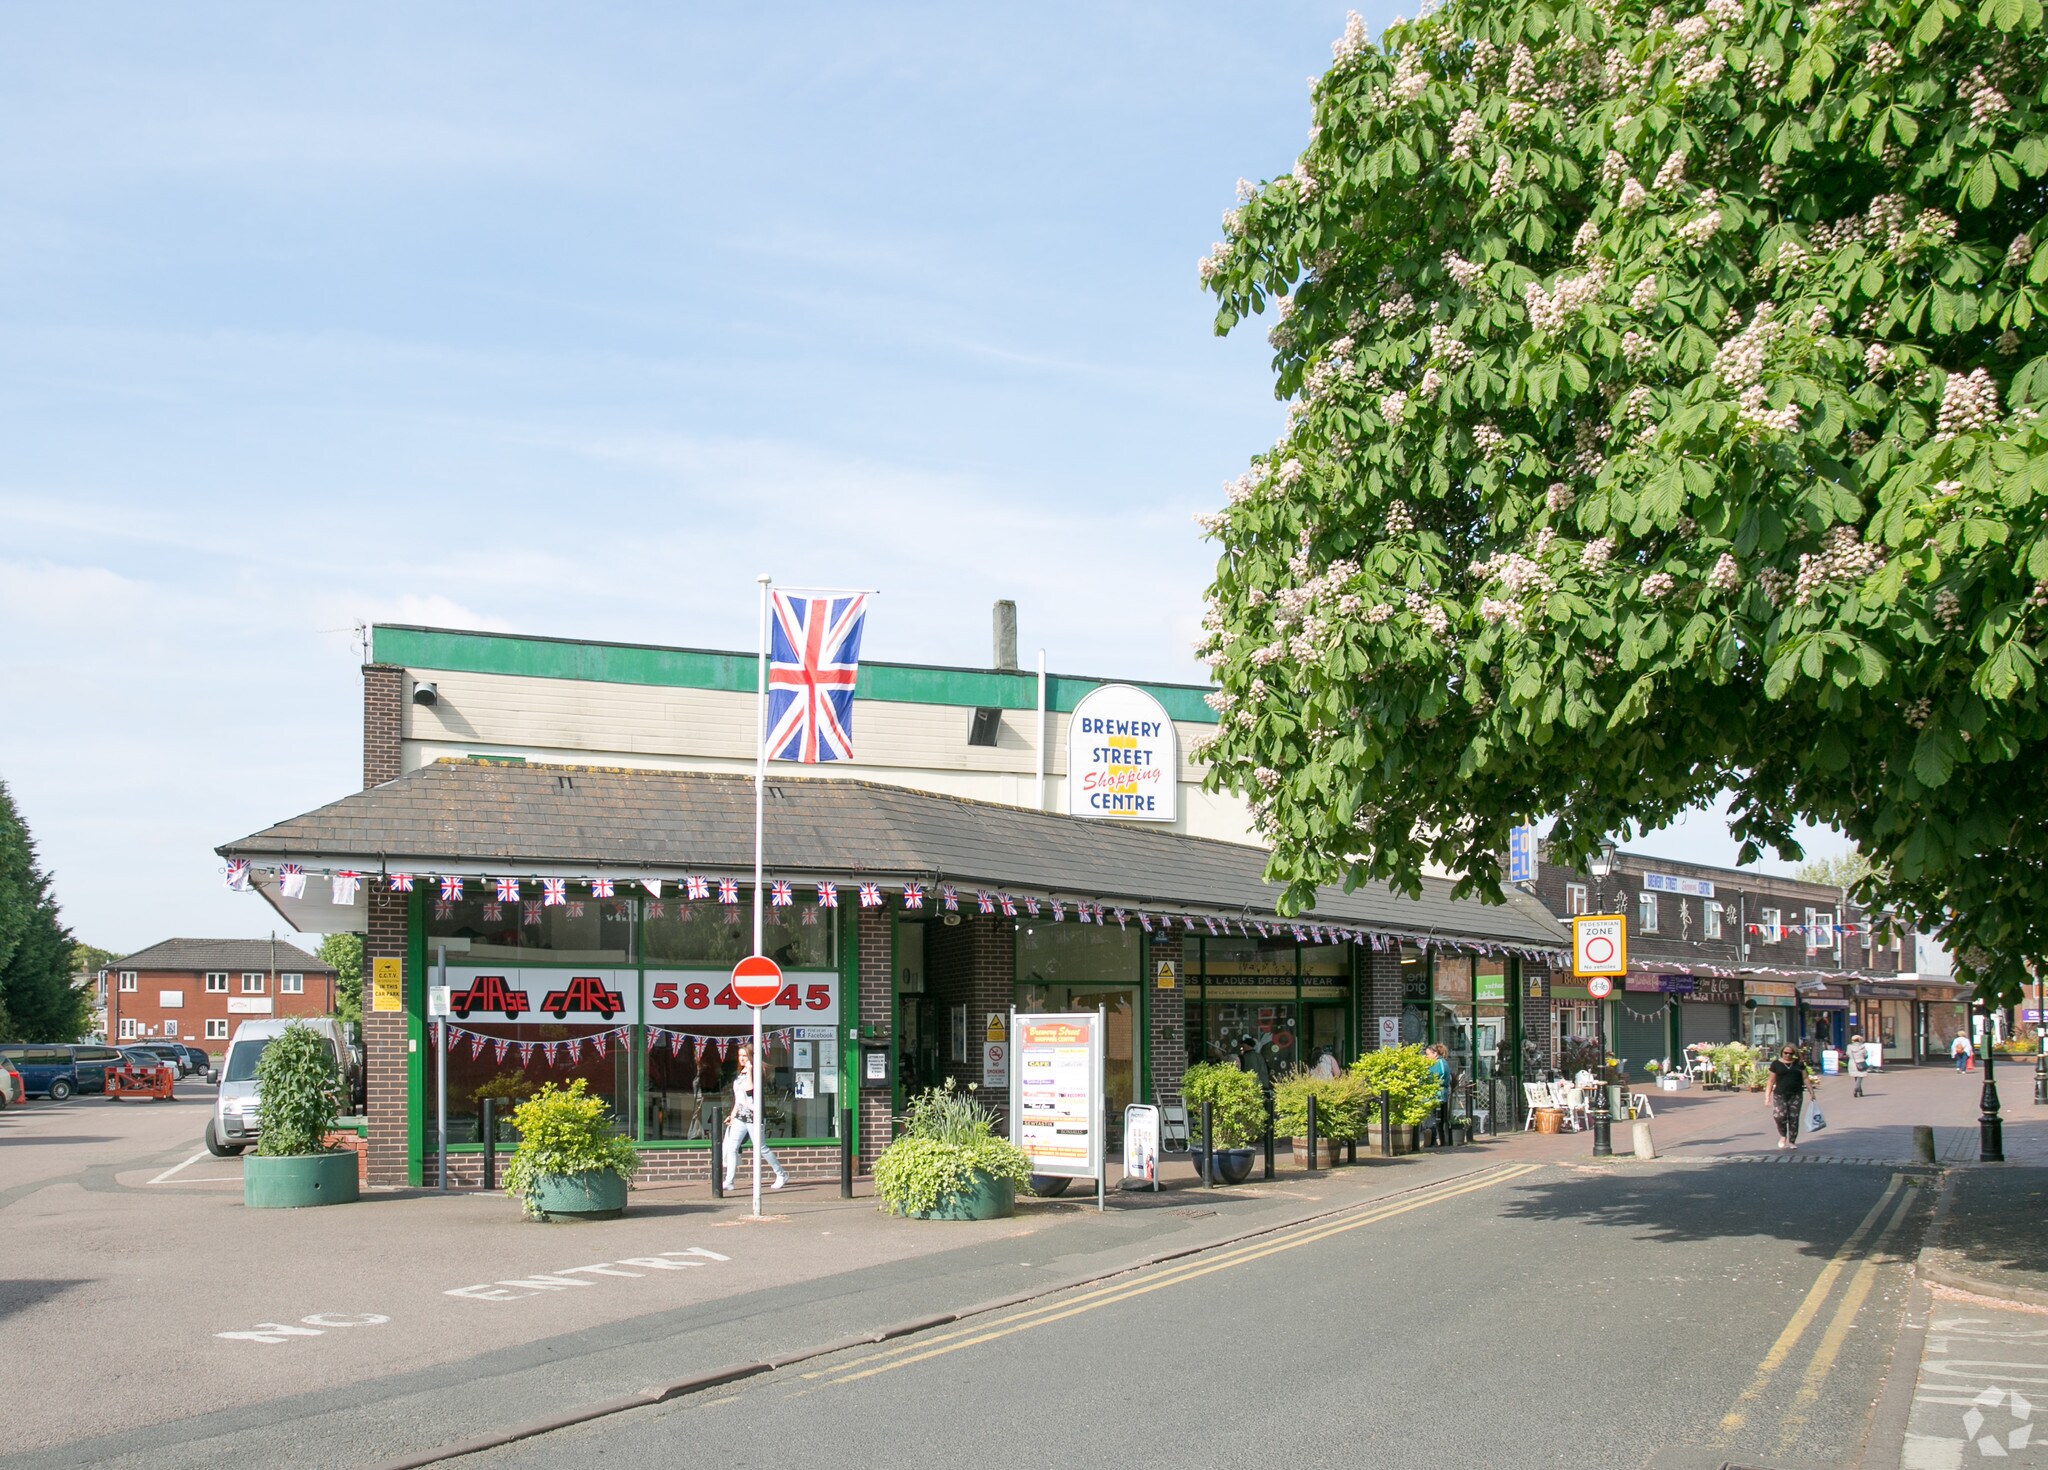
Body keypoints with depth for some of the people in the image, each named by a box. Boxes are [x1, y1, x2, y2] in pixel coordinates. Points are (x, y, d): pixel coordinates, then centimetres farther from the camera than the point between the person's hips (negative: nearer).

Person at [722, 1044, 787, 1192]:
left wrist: (749, 1070, -21)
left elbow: (749, 1088, -26)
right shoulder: (739, 1075, 14)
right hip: (739, 1118, 7)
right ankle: (729, 1181, -6)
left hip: (753, 1117, -7)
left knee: (762, 1148, 1)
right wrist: (732, 1115, 22)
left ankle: (781, 1175, 16)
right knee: (731, 1148, -5)